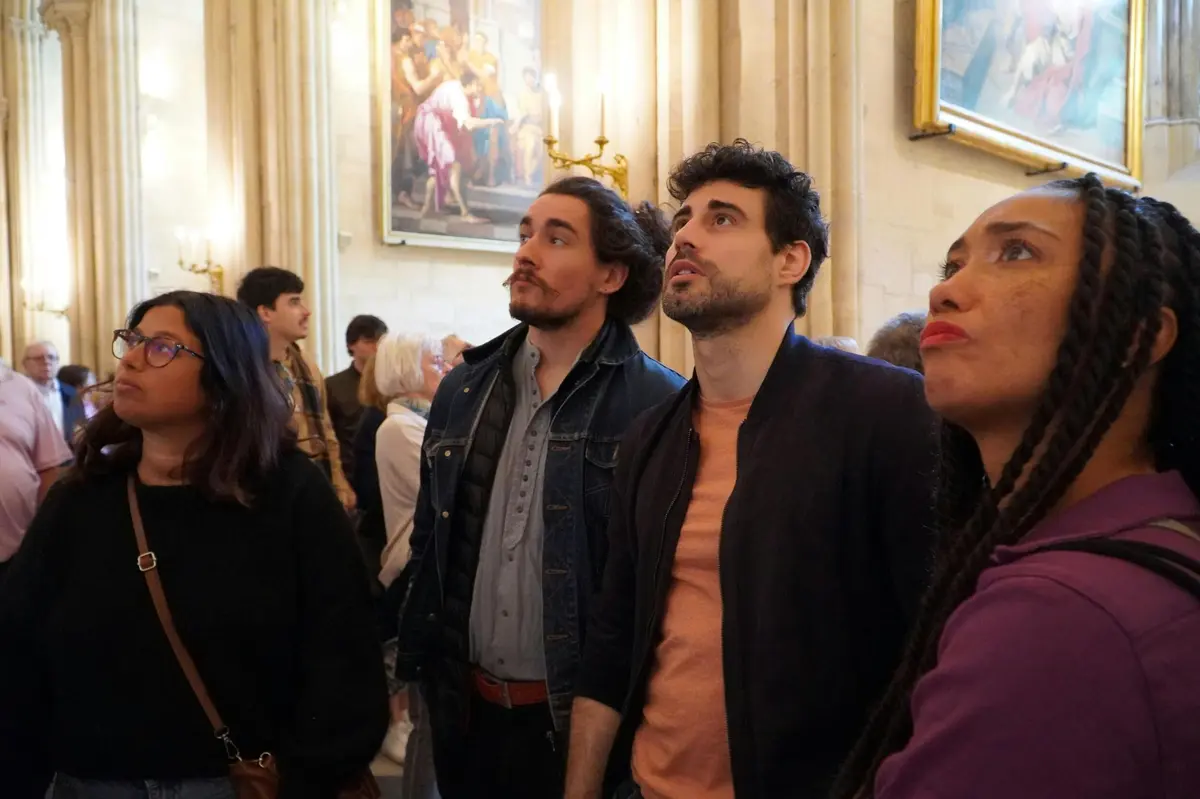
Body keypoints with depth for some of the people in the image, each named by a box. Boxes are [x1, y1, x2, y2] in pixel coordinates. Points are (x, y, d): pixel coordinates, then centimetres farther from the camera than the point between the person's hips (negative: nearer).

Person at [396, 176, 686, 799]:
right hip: (468, 710, 5)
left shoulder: (659, 407, -13)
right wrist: (423, 668, 9)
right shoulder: (463, 391, 5)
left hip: (588, 717, -5)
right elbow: (429, 544, 11)